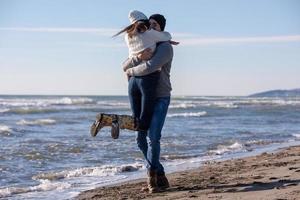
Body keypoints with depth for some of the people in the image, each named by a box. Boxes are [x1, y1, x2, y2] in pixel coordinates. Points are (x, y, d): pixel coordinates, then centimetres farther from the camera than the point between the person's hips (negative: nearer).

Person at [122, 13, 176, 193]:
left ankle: (154, 175, -5)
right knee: (141, 138, 2)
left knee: (153, 138, -18)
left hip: (161, 99, -7)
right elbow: (125, 65, -2)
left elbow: (149, 67, -28)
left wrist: (131, 71, -9)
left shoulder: (165, 47, -12)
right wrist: (139, 58, -22)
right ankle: (159, 178, 9)